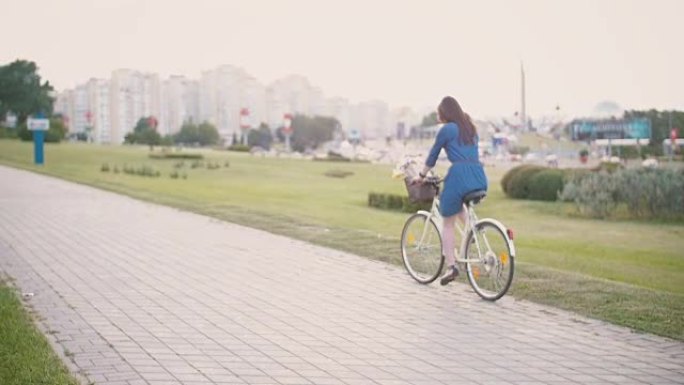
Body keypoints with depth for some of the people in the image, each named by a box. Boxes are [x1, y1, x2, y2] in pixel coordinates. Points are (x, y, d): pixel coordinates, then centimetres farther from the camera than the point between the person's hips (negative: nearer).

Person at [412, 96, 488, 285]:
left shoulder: (446, 130, 4)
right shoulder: (471, 128, 23)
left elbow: (432, 156, 10)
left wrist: (421, 176, 24)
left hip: (459, 175, -6)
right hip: (480, 177, 6)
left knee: (448, 222, 7)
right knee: (458, 204, 38)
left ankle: (451, 266, -4)